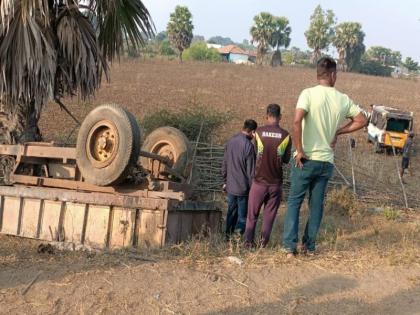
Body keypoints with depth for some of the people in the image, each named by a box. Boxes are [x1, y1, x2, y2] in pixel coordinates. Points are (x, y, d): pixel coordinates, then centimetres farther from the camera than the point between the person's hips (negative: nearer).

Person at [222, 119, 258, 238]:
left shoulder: (231, 141, 3)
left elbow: (225, 164, 11)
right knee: (242, 216, 4)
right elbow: (250, 171, -16)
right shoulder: (248, 146, -19)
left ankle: (228, 236, 24)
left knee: (231, 213, 18)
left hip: (230, 187, 7)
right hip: (243, 188, -7)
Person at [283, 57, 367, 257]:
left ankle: (290, 246, 1)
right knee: (317, 205, 13)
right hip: (327, 161, 3)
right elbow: (362, 120, 11)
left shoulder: (309, 94, -10)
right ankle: (309, 246, 18)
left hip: (306, 159, -3)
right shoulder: (343, 99, 1)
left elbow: (297, 121, -23)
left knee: (294, 202, 7)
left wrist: (299, 150, -14)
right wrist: (337, 132, 9)